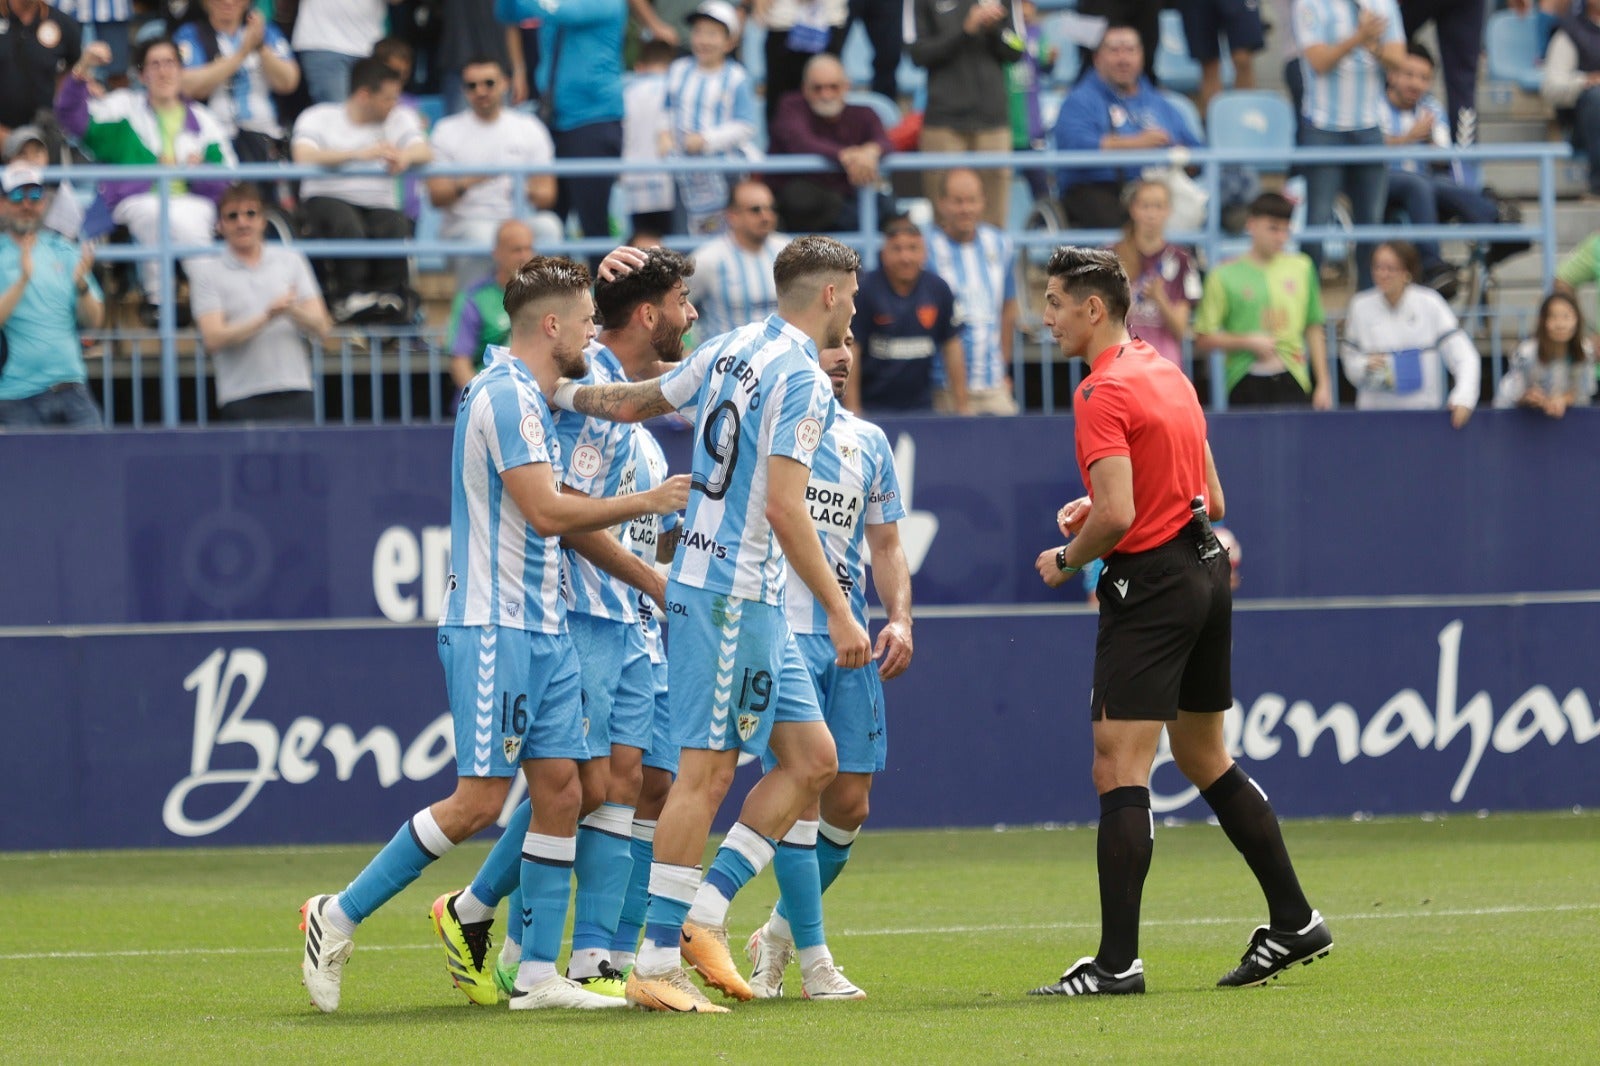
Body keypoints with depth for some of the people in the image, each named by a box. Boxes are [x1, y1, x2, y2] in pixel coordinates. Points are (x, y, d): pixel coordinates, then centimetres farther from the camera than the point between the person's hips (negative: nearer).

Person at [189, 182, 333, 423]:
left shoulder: (291, 261, 11)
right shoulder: (207, 272, 4)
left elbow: (322, 329, 7)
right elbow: (213, 339, -7)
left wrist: (294, 311, -15)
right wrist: (267, 317, -18)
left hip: (295, 396, 2)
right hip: (241, 401, -2)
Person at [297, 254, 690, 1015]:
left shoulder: (529, 397, 17)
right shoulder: (505, 394, -14)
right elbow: (545, 512, -21)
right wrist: (645, 503, -12)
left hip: (541, 628, 10)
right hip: (492, 627, -10)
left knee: (560, 791, 3)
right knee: (480, 801, -10)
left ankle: (537, 972, 4)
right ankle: (339, 917, 0)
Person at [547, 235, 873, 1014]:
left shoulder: (731, 351, 13)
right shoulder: (801, 378, -15)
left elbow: (635, 402, 24)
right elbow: (784, 508, -21)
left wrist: (561, 394, 42)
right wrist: (839, 612, -19)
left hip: (752, 599, 10)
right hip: (731, 593, -10)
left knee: (812, 759, 9)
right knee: (707, 771, -8)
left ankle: (704, 915, 7)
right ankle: (657, 965, -8)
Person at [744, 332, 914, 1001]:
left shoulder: (868, 442, 16)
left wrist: (900, 620, 3)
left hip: (850, 644, 5)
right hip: (780, 632, -5)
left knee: (849, 804, 3)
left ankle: (777, 933, 24)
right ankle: (814, 962, -5)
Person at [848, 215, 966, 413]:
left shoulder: (938, 290, 2)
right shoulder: (864, 291, -9)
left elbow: (952, 347, 9)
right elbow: (850, 350, -9)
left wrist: (962, 405, 8)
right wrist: (852, 410, -12)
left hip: (920, 404, 3)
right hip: (871, 405, -3)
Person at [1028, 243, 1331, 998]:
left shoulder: (1103, 394, -15)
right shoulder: (1168, 374, 14)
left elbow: (1117, 515, -24)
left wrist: (1065, 560, -5)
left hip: (1150, 583, -9)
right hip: (1205, 569, 9)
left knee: (1119, 770, -10)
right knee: (1204, 760, 19)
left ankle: (1118, 961, -15)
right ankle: (1293, 922, 22)